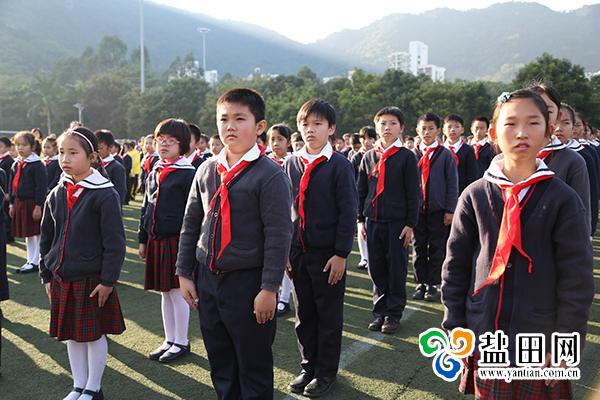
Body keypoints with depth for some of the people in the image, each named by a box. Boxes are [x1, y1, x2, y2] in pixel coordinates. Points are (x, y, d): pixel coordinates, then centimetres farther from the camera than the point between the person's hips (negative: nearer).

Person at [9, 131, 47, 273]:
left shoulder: (37, 164, -12)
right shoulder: (15, 165, 10)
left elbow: (41, 186, -15)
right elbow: (12, 184, 16)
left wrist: (38, 206, -18)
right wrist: (11, 203, 11)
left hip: (33, 203, -7)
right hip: (20, 203, 7)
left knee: (38, 233, 1)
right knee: (27, 234, 14)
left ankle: (36, 262, 9)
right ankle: (30, 261, 24)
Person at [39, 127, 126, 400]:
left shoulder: (104, 195, -14)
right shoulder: (56, 195, 5)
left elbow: (115, 242, -14)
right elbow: (46, 237, 13)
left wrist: (108, 280, -15)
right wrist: (46, 275, 11)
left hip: (92, 280, -6)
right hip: (62, 279, 6)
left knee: (94, 334, 7)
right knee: (71, 335, 16)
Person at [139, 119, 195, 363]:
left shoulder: (187, 174, -9)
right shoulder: (154, 174, 12)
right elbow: (146, 208, 17)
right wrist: (143, 240, 15)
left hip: (176, 240, -7)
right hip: (156, 241, 7)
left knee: (177, 292, 1)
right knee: (164, 292, 14)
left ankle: (181, 342, 17)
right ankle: (169, 340, 27)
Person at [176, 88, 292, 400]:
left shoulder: (270, 175, -12)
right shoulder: (207, 170, 6)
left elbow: (278, 235, -14)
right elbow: (190, 224, 11)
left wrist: (269, 289, -15)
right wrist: (184, 274, 10)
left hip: (247, 281, -5)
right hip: (207, 279, 6)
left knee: (254, 366, 8)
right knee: (220, 363, 19)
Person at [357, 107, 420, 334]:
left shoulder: (406, 157, -2)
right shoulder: (369, 157, 9)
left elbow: (413, 193, -2)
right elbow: (361, 191, 13)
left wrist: (410, 224, -7)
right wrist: (360, 220, 8)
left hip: (397, 222, -3)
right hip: (373, 221, 4)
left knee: (396, 269, 3)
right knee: (376, 269, 8)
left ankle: (394, 313, 16)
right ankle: (380, 311, 21)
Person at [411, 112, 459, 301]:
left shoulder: (446, 154, 1)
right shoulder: (412, 155, 5)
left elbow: (452, 184, 1)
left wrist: (450, 210, -4)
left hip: (438, 209, -1)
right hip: (416, 208, 2)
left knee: (436, 249, 5)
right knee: (418, 248, 7)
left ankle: (433, 284, 15)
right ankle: (421, 283, 18)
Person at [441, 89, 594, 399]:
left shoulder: (563, 199, -4)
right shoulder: (475, 196, -1)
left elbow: (577, 278, -3)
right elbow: (455, 266, 4)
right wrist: (455, 329, 2)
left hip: (542, 347, -1)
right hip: (485, 343, 1)